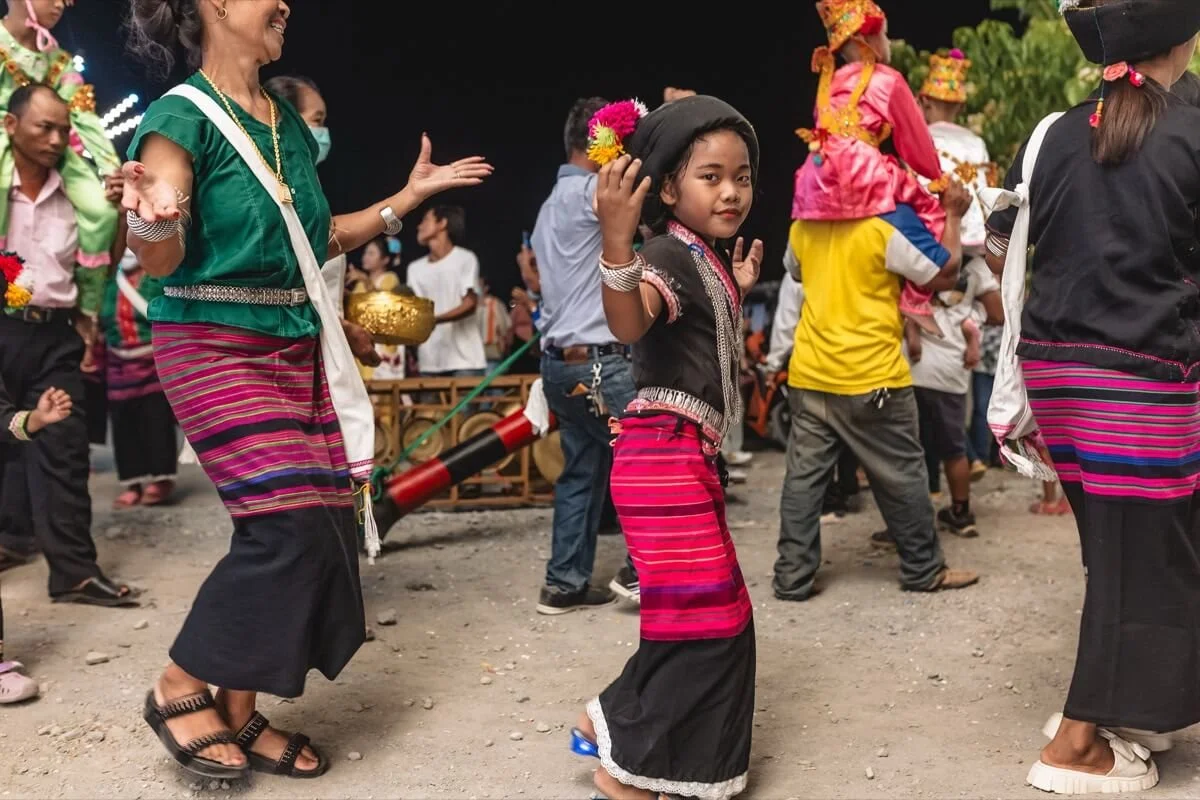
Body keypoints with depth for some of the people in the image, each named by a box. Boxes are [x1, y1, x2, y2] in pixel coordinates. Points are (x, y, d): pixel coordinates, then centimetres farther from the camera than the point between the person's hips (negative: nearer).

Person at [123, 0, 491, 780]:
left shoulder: (288, 123, 12)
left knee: (324, 525, 3)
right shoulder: (182, 117, -11)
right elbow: (160, 262, -15)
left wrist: (410, 196, 22)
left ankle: (239, 713, 16)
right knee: (291, 525, -15)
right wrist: (153, 222, -37)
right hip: (217, 347, -8)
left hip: (297, 346, 8)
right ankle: (180, 687, 5)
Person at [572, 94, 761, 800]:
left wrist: (738, 292, 22)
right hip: (665, 458, -10)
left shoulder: (708, 260, 14)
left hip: (689, 458, 10)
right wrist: (616, 240, -54)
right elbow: (630, 324, -39)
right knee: (709, 619, -5)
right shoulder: (671, 256, -15)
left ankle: (615, 724, 28)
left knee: (718, 618, 16)